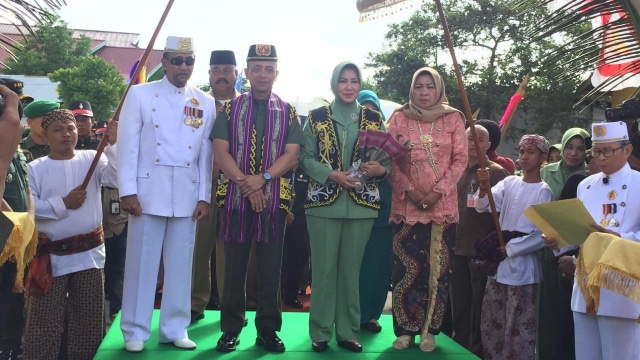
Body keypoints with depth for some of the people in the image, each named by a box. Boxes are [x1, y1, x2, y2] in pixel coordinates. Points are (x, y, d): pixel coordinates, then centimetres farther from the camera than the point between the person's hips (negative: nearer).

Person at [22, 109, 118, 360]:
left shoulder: (92, 159, 2)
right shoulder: (35, 168, 0)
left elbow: (116, 177, -15)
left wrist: (114, 144, -25)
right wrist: (62, 204, -15)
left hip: (89, 253, 2)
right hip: (51, 256, -1)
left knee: (88, 319, 14)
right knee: (44, 321, 6)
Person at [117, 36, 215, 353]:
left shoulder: (206, 103, 10)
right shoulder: (140, 94, 3)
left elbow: (206, 153, 7)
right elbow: (128, 145, -3)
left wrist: (204, 196, 2)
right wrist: (127, 191, -10)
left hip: (188, 194, 3)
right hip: (148, 190, -2)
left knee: (180, 264, 7)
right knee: (142, 262, 2)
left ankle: (175, 329, 18)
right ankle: (135, 331, 14)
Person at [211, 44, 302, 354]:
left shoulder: (288, 112, 8)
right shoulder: (230, 108, 6)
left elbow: (291, 154, -2)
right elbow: (220, 152, -3)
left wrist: (262, 178, -17)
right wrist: (245, 184, -14)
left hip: (274, 199, 0)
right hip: (236, 198, 0)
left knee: (270, 270, 5)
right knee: (234, 268, 5)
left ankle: (268, 330, 16)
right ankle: (230, 329, 16)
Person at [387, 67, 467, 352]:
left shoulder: (453, 118, 6)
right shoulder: (399, 118, 7)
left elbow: (460, 160, 1)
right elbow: (389, 160, 2)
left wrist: (438, 191, -10)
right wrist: (409, 190, -11)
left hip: (442, 206, 0)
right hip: (406, 205, 0)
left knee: (437, 270, 2)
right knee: (406, 269, -1)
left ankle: (429, 331, 13)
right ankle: (405, 329, 10)